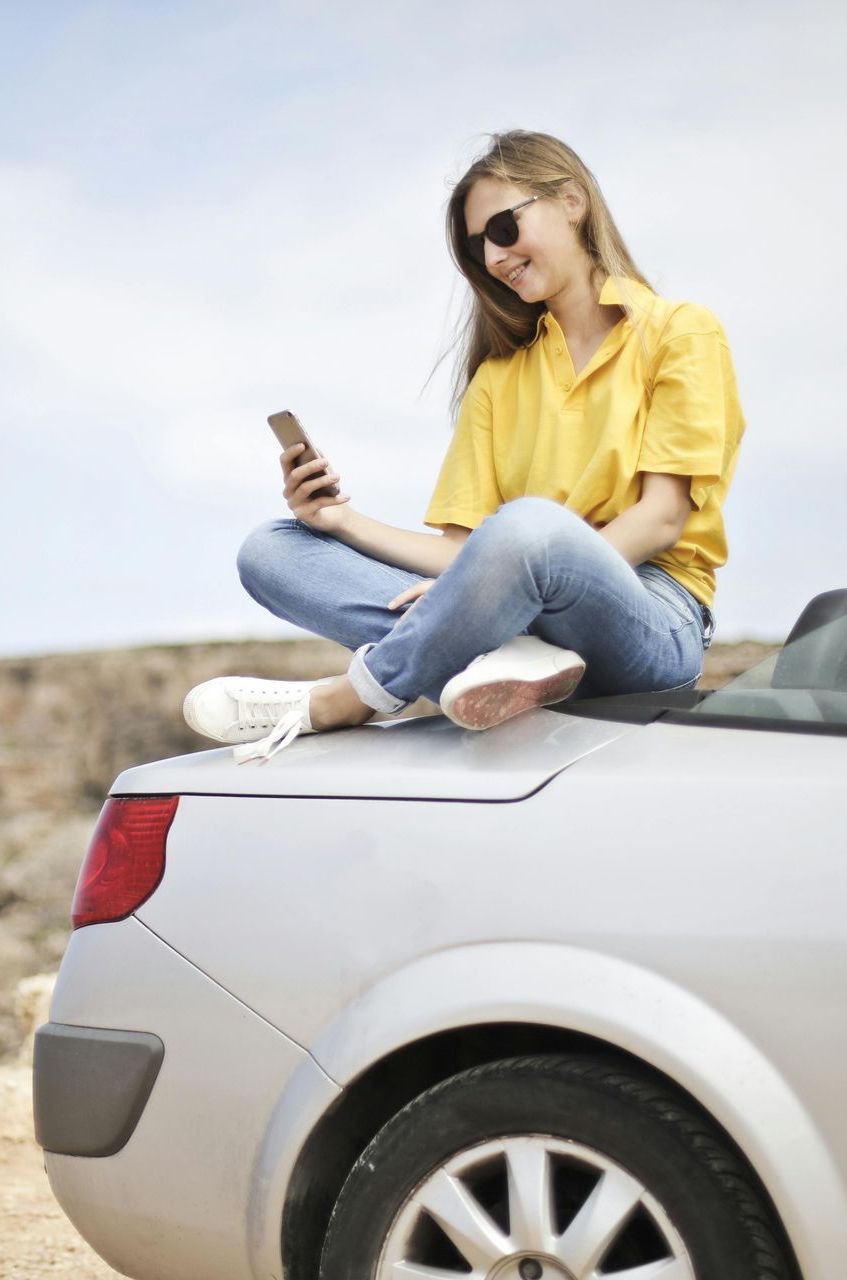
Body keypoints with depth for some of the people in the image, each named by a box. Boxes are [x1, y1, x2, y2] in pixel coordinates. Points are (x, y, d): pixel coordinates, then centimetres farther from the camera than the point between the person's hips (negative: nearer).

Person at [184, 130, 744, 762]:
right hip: (523, 609, 6)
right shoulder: (499, 376, 23)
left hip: (653, 619, -5)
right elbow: (462, 549, 11)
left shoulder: (680, 332, 6)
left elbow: (662, 518, -8)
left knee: (528, 523, -40)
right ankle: (498, 654, -31)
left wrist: (491, 582, -18)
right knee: (269, 550, -8)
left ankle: (333, 704, -21)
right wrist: (346, 521, -6)